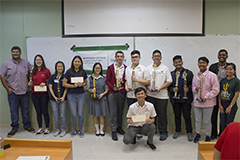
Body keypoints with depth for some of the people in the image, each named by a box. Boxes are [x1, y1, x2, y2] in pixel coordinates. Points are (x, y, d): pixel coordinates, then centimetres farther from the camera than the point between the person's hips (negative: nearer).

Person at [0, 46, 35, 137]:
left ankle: (27, 126, 24)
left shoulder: (26, 63, 5)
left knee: (25, 110, 10)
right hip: (12, 92, -1)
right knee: (13, 111, 5)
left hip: (24, 92, 1)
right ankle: (14, 128, 19)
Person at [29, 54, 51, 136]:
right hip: (34, 94, 3)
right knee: (38, 112, 9)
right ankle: (40, 128, 20)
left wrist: (45, 83, -12)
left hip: (44, 94, -3)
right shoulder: (32, 71, 9)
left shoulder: (46, 71, 0)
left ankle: (47, 128, 14)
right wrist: (30, 83, -4)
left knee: (44, 111, 1)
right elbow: (31, 82, 18)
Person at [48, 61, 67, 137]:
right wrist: (54, 97, -7)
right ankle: (57, 129, 22)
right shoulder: (52, 77, 5)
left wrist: (63, 97, -11)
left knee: (63, 115, 2)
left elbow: (66, 88, 0)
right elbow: (50, 87, 2)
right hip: (54, 99, 2)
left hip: (63, 99, -1)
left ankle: (63, 130, 14)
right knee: (56, 116, 9)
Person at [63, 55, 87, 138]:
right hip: (71, 95, -1)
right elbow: (64, 84, -4)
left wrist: (82, 84, -9)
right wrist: (73, 86, -16)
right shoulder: (69, 71, -3)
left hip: (81, 94, 1)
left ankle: (80, 130, 20)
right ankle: (74, 130, 21)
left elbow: (85, 82, 13)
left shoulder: (83, 72, 2)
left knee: (80, 113, 4)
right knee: (73, 113, 4)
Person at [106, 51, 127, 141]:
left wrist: (122, 81, -11)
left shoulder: (126, 68, 8)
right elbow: (107, 80, 1)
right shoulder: (110, 68, 4)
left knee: (120, 111, 11)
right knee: (113, 112, -1)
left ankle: (119, 127, 26)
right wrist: (113, 88, -13)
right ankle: (113, 131, 7)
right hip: (112, 92, -2)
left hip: (122, 92, 2)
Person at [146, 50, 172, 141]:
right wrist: (148, 87, -7)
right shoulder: (148, 68, 11)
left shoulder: (165, 68, 2)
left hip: (162, 95, -3)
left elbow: (169, 81, -1)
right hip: (150, 94, 3)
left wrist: (160, 88, -14)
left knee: (162, 114, 1)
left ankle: (163, 132, 15)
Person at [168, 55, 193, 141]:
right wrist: (172, 89, -11)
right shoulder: (171, 74, 6)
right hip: (175, 99, 2)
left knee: (187, 116, 4)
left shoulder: (188, 73, 1)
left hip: (186, 99, -2)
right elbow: (168, 85, 9)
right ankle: (178, 131, 30)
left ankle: (189, 132, 19)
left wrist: (188, 88, -16)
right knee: (177, 115, 14)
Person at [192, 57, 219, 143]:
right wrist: (195, 89, -7)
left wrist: (206, 97, -17)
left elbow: (216, 90, -10)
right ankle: (197, 134, 34)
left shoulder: (212, 76, -10)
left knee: (207, 121, 8)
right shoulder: (196, 75, 7)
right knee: (197, 120, 15)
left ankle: (208, 136, 27)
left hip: (208, 103, -4)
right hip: (197, 101, 4)